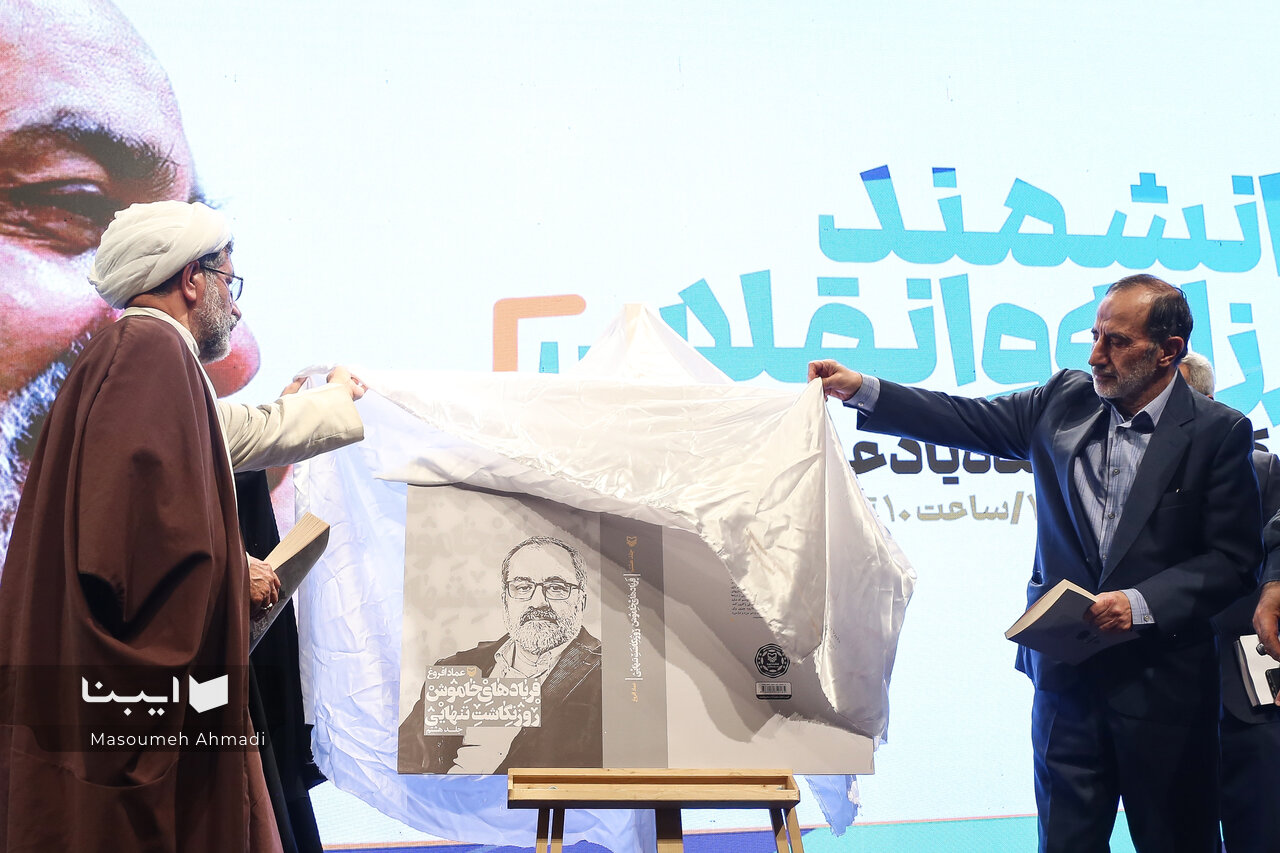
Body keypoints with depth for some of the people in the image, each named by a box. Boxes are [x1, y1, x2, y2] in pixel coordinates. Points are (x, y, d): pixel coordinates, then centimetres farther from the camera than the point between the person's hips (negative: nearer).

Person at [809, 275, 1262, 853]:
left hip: (1163, 679, -2)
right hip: (1066, 669, 3)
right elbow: (968, 421, 2)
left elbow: (1233, 557, -7)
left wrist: (1143, 603, -19)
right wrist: (863, 390, -6)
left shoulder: (1220, 432, -7)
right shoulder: (1065, 400, 3)